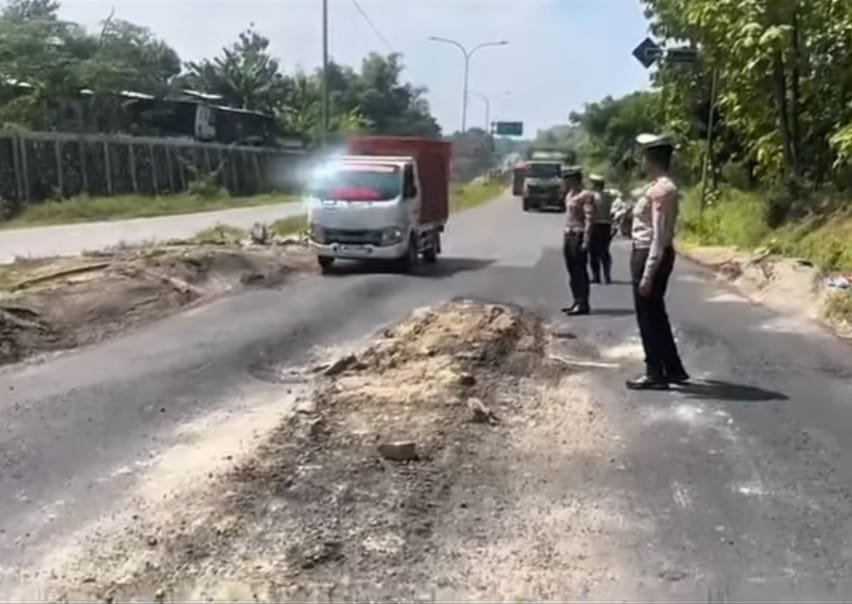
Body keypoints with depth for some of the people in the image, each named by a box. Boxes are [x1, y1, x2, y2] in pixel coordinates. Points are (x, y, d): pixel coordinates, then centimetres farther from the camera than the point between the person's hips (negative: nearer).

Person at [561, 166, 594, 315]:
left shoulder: (586, 195, -12)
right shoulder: (569, 195, 17)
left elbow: (589, 219, -18)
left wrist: (586, 241, -23)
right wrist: (565, 238, 17)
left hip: (578, 236, -9)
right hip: (568, 235, 9)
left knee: (580, 271, -7)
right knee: (572, 271, 12)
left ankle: (583, 304, -4)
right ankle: (577, 302, 20)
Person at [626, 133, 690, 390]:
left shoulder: (661, 190, -19)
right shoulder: (657, 187, 12)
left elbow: (659, 236, -22)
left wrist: (648, 274, -23)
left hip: (651, 256, -10)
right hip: (645, 254, 10)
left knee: (649, 316, 0)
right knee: (654, 315, 17)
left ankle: (655, 374, 12)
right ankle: (673, 369, 28)